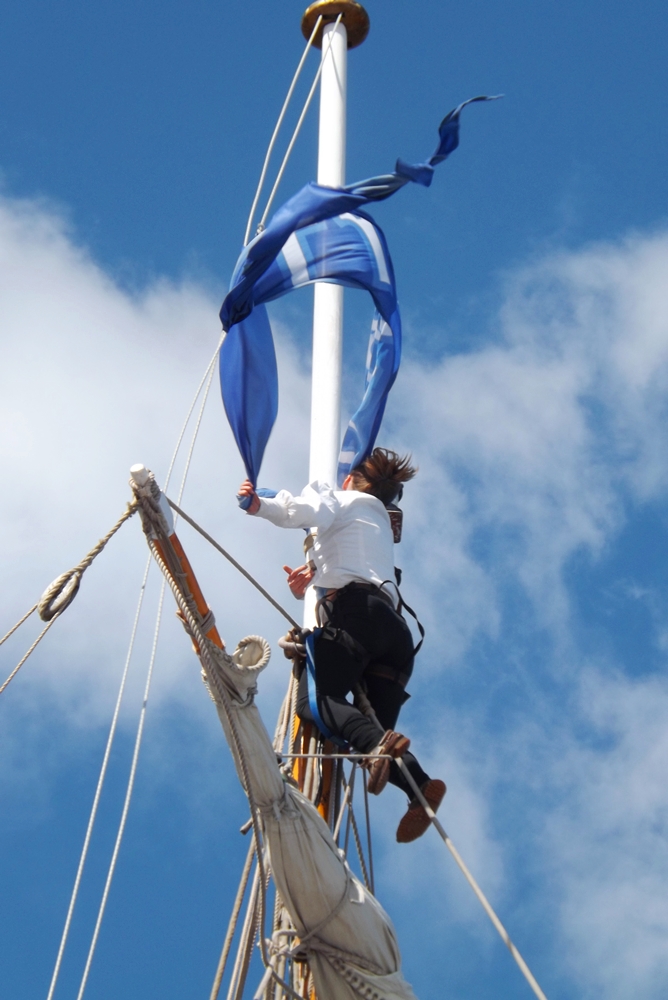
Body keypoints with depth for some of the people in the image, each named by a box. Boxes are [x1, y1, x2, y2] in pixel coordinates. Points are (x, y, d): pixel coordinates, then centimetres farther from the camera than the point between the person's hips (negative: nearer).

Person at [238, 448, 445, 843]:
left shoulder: (343, 499, 17)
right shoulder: (381, 523, 40)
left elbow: (310, 512, -5)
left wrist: (261, 506, 2)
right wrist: (316, 579, 32)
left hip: (356, 611, -7)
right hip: (396, 628, 7)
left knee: (313, 698, -21)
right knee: (375, 727, 1)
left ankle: (378, 742, -46)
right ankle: (420, 785, -28)